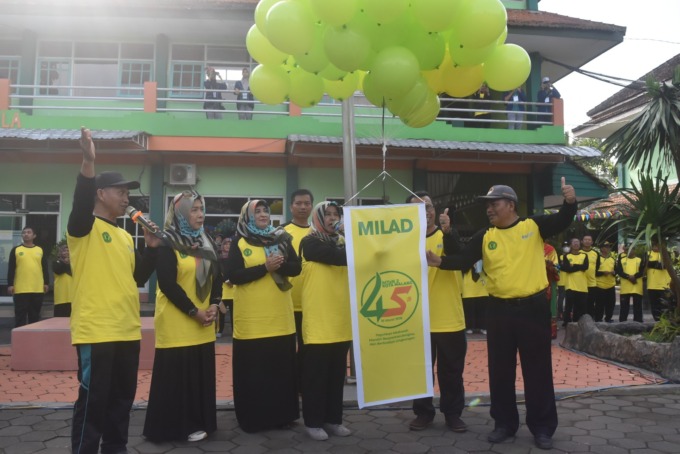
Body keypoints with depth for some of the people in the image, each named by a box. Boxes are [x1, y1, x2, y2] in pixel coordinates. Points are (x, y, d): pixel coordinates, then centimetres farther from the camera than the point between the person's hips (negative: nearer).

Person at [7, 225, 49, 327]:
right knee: (20, 316, 2)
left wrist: (46, 283, 3)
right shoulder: (15, 250, 6)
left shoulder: (40, 250, 10)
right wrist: (10, 284, -5)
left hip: (38, 289, 2)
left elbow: (45, 268, 10)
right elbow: (11, 269, 2)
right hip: (20, 290, -1)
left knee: (35, 316, 8)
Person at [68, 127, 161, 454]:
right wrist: (88, 163, -40)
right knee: (93, 401, -1)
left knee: (122, 399, 15)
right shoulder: (85, 228, -5)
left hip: (128, 331, 8)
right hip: (96, 331, -7)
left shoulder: (124, 236, 17)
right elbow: (80, 204, -28)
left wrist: (151, 249, 5)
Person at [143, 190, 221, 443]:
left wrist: (214, 306, -4)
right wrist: (194, 311, -15)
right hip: (177, 323, -6)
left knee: (202, 374, 10)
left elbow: (217, 278, 13)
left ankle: (197, 423, 23)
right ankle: (175, 427, 13)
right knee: (177, 375, -1)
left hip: (203, 325, 7)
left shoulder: (206, 243, 13)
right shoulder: (167, 243, -8)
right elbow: (167, 283, -15)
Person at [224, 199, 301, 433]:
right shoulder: (239, 242, 0)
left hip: (280, 316, 3)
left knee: (282, 368, 9)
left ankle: (281, 415, 23)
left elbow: (296, 267, 3)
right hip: (251, 318, -3)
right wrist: (265, 267, -18)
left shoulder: (281, 239, 10)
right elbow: (233, 275, -11)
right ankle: (252, 418, 17)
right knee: (252, 370, 4)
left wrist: (279, 264, -18)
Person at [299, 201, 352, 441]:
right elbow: (336, 257, -20)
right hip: (318, 319, -6)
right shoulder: (310, 242, -5)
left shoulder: (343, 241, 15)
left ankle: (333, 419, 23)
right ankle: (313, 422, 14)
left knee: (337, 373, 12)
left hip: (340, 318, 6)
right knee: (316, 373, 2)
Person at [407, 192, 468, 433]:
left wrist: (447, 231, -36)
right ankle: (423, 412, 26)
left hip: (449, 318, 0)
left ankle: (453, 414, 25)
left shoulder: (447, 235, 0)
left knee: (452, 371, 10)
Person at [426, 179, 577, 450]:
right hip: (499, 310, 3)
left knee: (538, 369, 8)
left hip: (533, 307, -2)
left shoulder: (534, 226, 0)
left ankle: (543, 427, 22)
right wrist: (440, 261, -20)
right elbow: (463, 260, -2)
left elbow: (562, 222, -5)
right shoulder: (484, 237, 4)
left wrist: (570, 202, -25)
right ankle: (504, 423, 27)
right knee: (500, 370, 11)